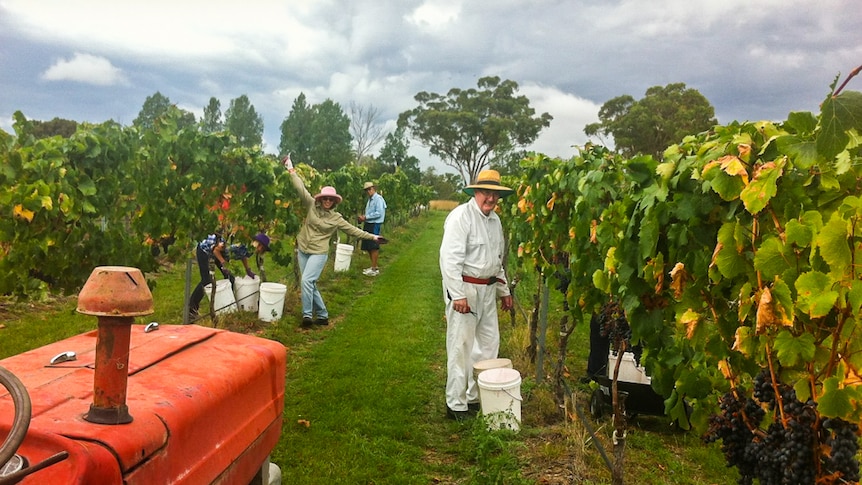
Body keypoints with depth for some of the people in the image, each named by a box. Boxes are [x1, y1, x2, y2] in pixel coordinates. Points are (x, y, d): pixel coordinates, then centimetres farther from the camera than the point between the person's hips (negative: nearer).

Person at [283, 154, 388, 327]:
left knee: (306, 281, -20)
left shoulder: (336, 218, -2)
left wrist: (372, 237, -2)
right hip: (302, 250, 3)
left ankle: (307, 315, -11)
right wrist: (291, 170, -7)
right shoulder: (312, 205, 0)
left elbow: (353, 230, 2)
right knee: (310, 285, 7)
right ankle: (322, 315, 19)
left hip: (319, 253, -3)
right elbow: (301, 188, -3)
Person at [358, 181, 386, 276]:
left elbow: (379, 213, -19)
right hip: (368, 225, 9)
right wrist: (363, 217, 4)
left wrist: (366, 217, -16)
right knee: (368, 247, 12)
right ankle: (373, 266, 22)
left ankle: (375, 269, 0)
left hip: (374, 225, -9)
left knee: (373, 247, -6)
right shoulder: (370, 200, 16)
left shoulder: (378, 199, -12)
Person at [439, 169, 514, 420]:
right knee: (461, 349, -2)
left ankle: (476, 397, 29)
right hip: (464, 288, -9)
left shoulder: (495, 220, 13)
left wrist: (504, 290, 22)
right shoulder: (461, 216, -14)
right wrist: (458, 295, -24)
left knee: (489, 344, 14)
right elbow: (450, 258, -21)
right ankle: (456, 405, 9)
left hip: (487, 290, 9)